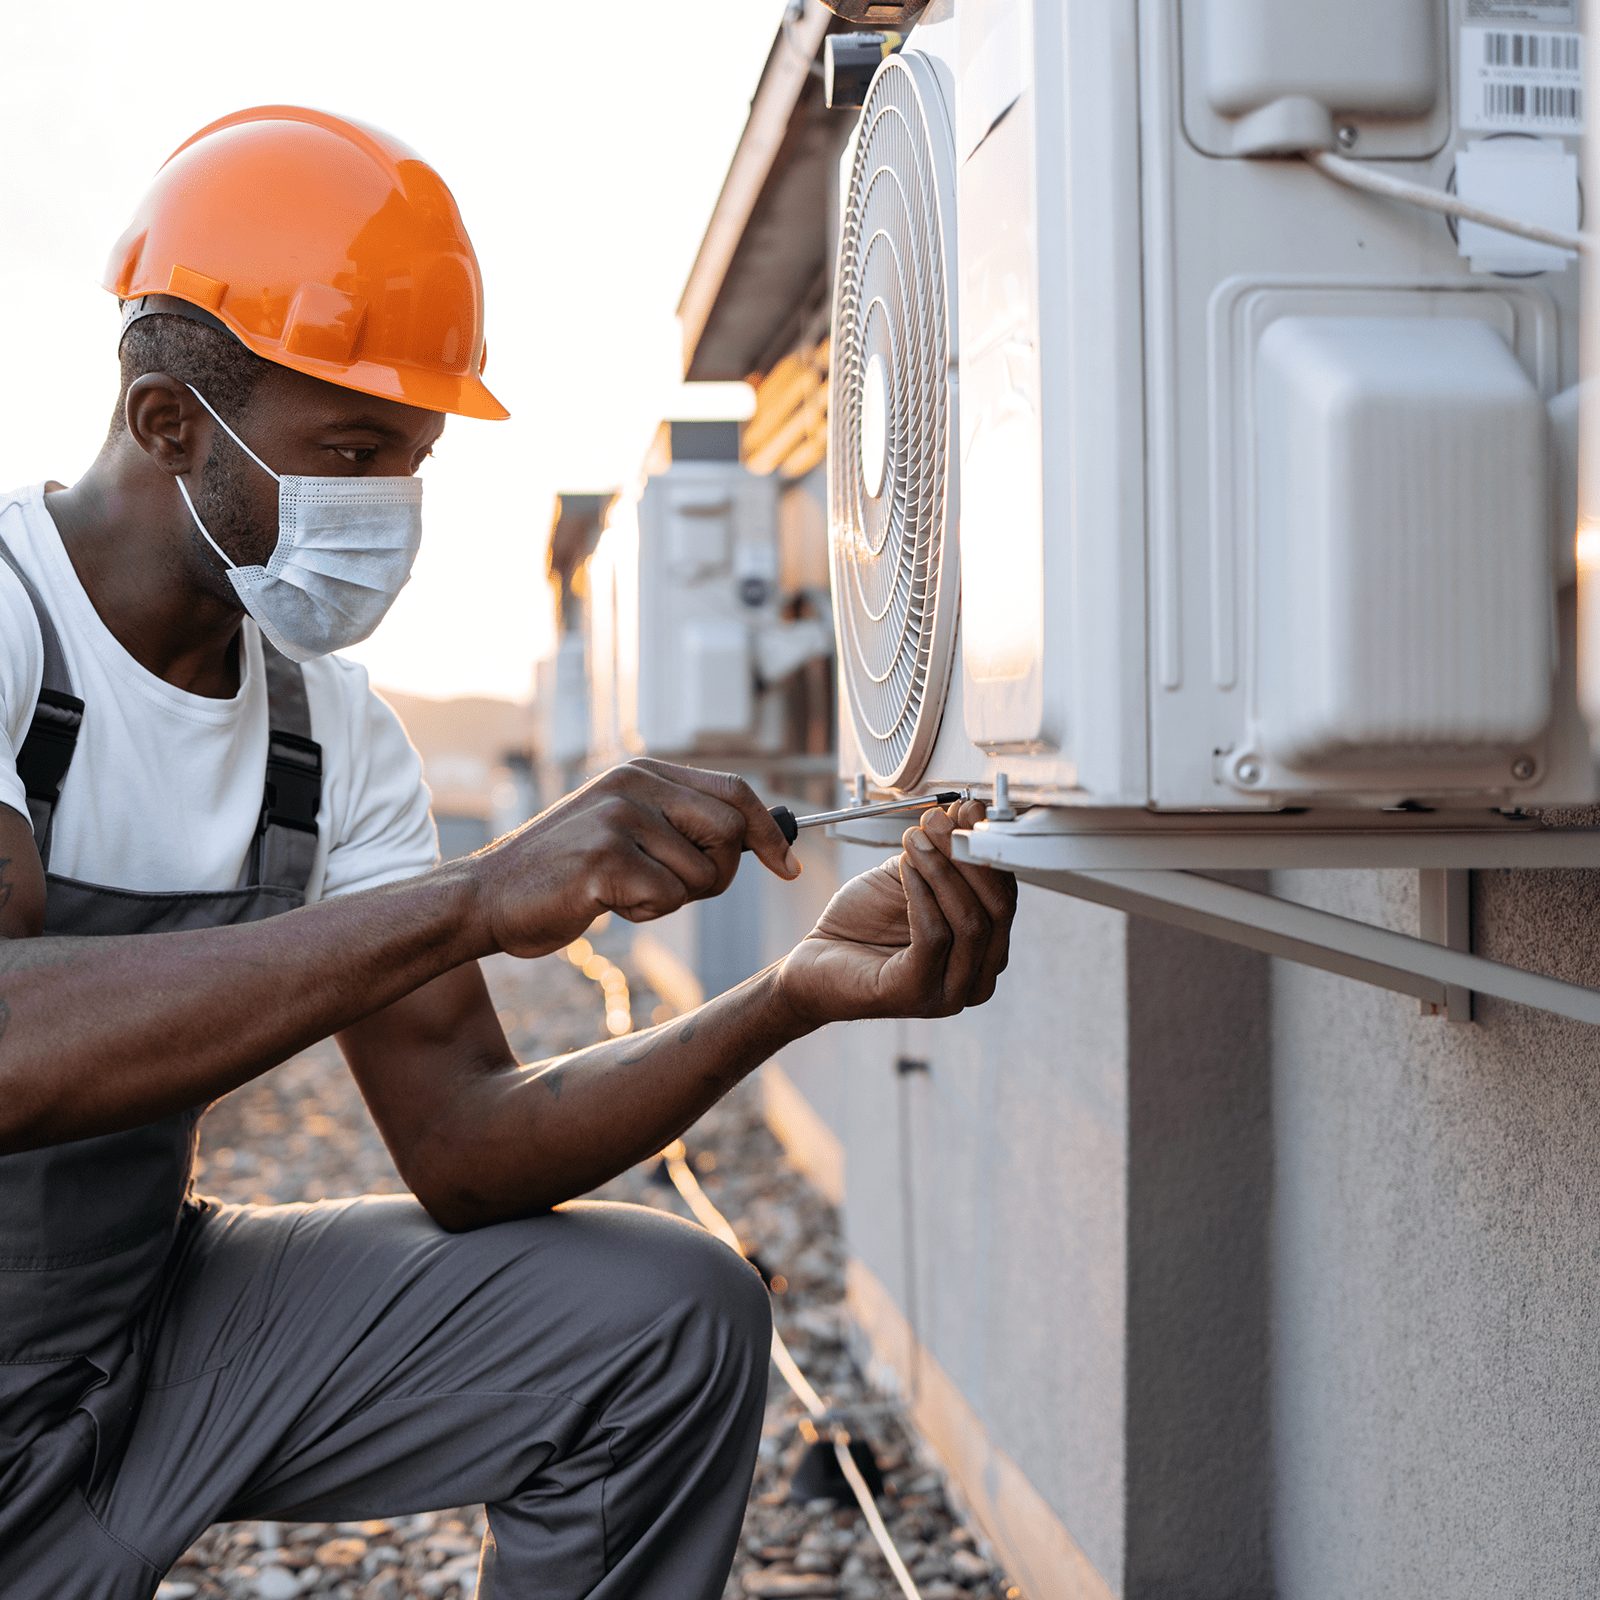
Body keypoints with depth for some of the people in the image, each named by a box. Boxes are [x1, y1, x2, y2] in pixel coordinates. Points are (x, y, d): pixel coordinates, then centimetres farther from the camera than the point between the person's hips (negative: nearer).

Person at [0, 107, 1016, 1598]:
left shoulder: (331, 723, 1)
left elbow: (461, 1149, -3)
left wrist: (797, 992, -16)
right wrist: (477, 893, -39)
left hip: (151, 1333, 6)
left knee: (674, 1320, -5)